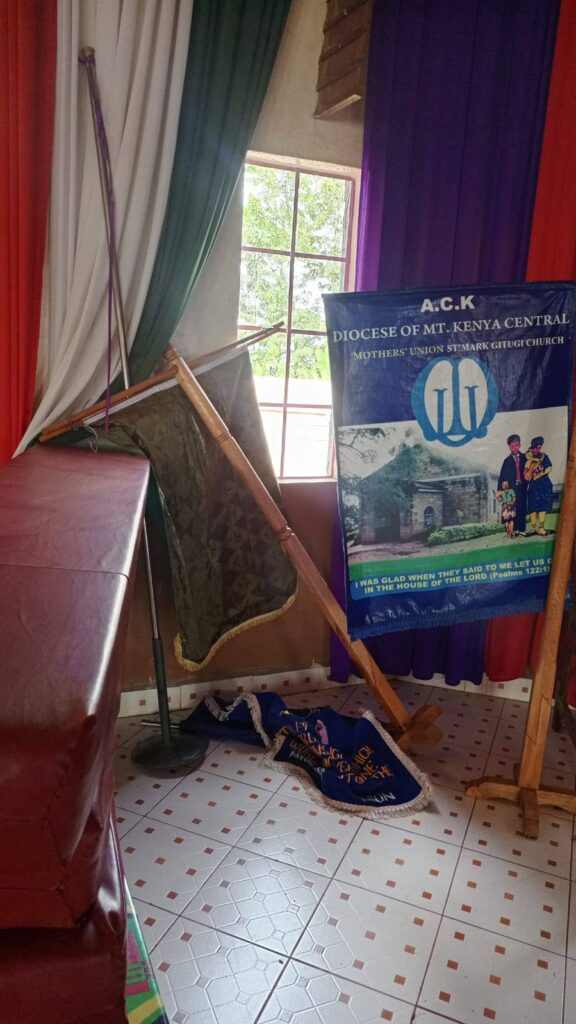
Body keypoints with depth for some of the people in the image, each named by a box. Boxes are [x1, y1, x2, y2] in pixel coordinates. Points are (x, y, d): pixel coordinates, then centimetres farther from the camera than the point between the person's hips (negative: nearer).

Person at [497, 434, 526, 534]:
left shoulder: (524, 457, 7)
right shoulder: (508, 460, 3)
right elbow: (502, 475, 0)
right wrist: (499, 490, -5)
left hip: (522, 487, 2)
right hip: (511, 488, -2)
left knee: (522, 508, 4)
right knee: (512, 509, -2)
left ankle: (521, 529, 12)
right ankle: (513, 530, 4)